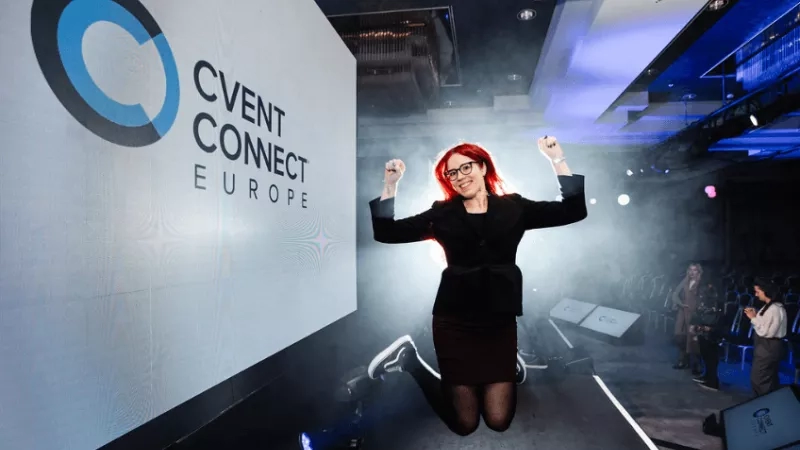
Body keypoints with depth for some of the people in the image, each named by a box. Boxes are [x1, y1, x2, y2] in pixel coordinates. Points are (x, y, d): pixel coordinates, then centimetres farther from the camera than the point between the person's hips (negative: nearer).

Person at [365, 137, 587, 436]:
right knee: (464, 423, 2)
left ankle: (509, 367, 30)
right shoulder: (442, 214, 4)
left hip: (500, 321, 1)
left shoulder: (513, 207, 6)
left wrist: (557, 160, -5)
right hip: (454, 321, -1)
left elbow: (573, 210, -1)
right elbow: (386, 232, -1)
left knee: (499, 420, 1)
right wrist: (390, 186, -9)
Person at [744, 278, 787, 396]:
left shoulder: (774, 309, -22)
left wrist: (753, 318, -13)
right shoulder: (770, 306, 8)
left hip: (767, 348, -10)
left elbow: (765, 332, -22)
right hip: (769, 347, 10)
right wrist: (756, 315, 1)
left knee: (758, 379, -1)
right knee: (771, 379, 19)